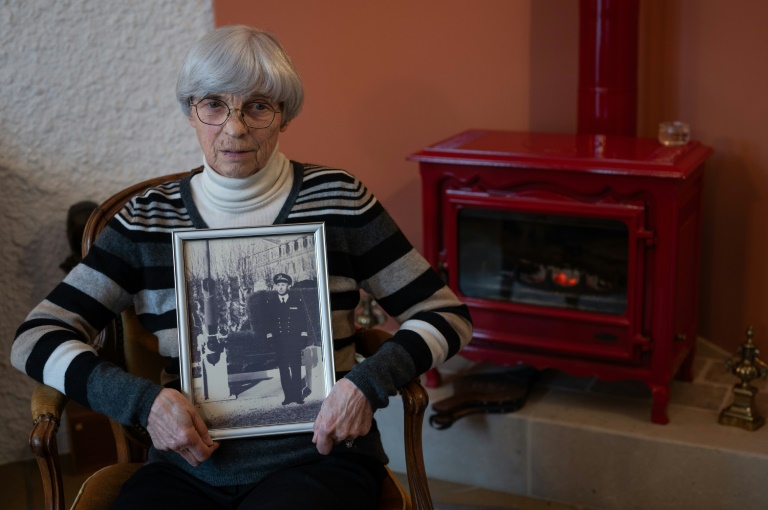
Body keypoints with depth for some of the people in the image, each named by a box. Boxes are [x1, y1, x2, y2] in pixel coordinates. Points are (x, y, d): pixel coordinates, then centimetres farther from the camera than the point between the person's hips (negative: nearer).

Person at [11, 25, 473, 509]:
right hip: (187, 466, 2)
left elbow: (447, 315, 4)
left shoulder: (336, 198, 1)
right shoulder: (147, 220, 5)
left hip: (318, 457, -1)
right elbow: (36, 339, 3)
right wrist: (144, 399, -12)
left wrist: (368, 382, -13)